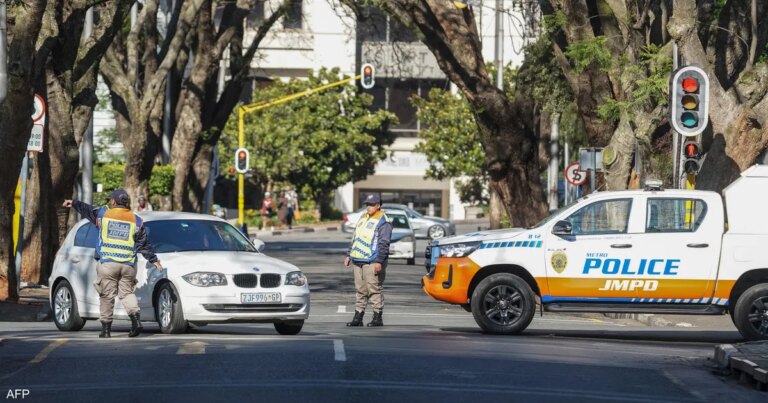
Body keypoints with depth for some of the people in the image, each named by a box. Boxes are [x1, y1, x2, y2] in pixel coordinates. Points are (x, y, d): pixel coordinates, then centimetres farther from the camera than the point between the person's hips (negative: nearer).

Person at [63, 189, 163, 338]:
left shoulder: (103, 214, 3)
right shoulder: (136, 220, 6)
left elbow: (88, 210, 22)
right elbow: (144, 245, 7)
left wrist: (74, 203, 40)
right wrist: (154, 260, 15)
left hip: (107, 263, -2)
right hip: (128, 265, 2)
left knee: (107, 296, 4)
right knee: (127, 293, 10)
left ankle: (106, 328, 5)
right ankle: (136, 319, -12)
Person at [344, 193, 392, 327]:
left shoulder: (383, 222, -8)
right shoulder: (363, 218, 19)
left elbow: (384, 244, -14)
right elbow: (355, 239, 25)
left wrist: (379, 261, -21)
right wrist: (349, 255, 21)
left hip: (372, 263, -8)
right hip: (358, 261, 8)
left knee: (375, 290, -5)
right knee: (360, 291, 11)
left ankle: (377, 318, 0)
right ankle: (358, 318, 14)